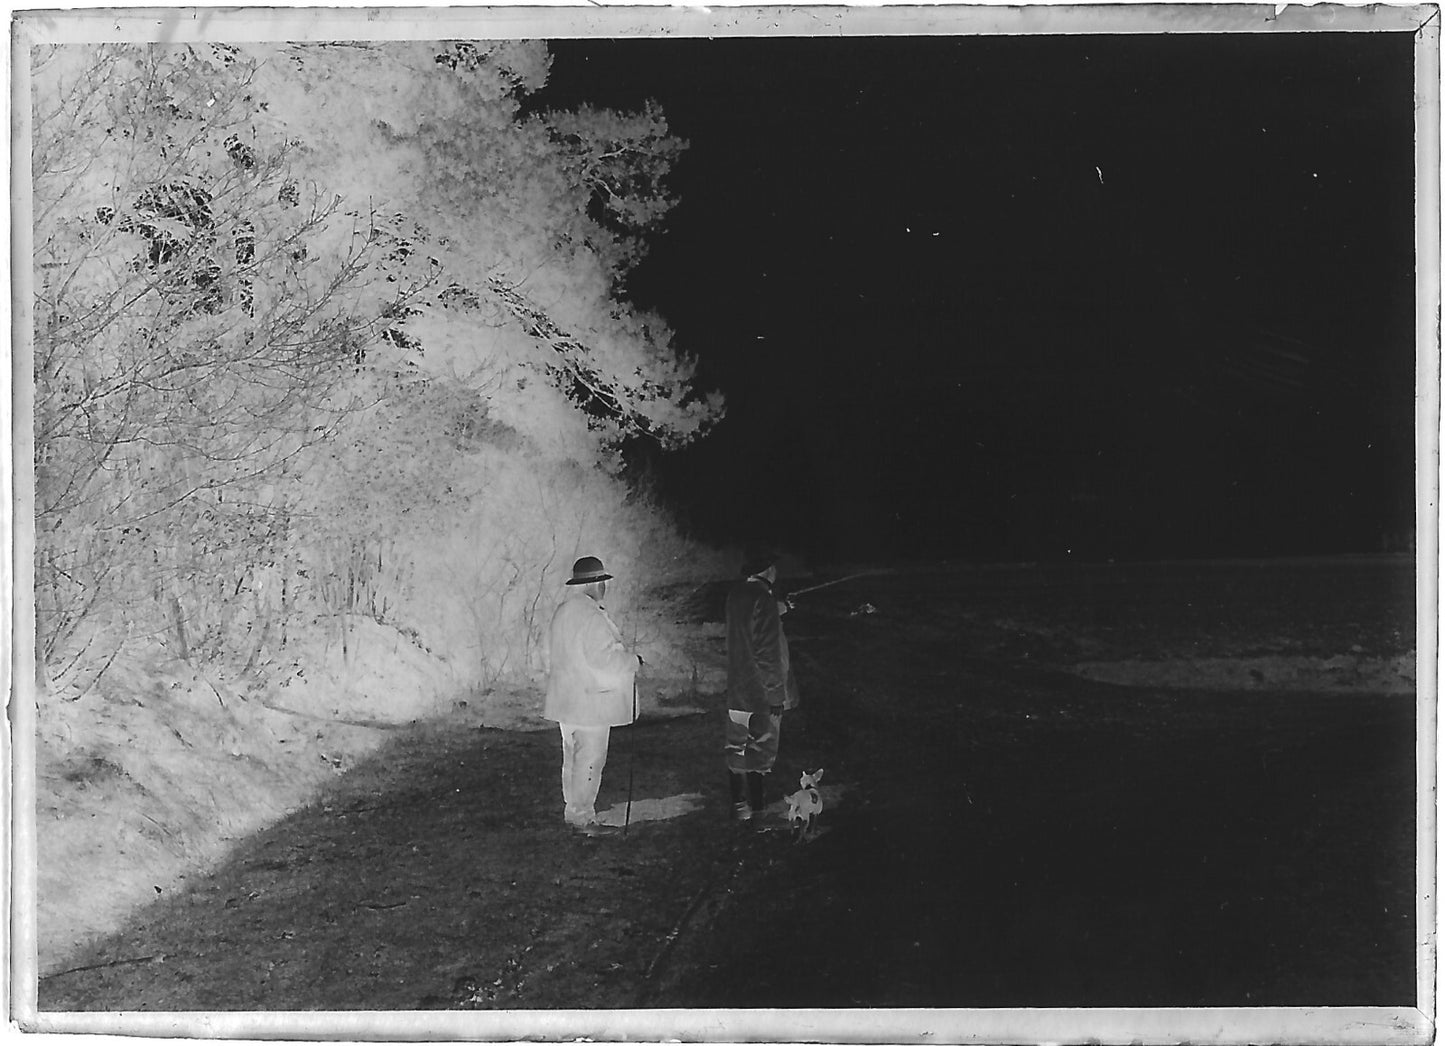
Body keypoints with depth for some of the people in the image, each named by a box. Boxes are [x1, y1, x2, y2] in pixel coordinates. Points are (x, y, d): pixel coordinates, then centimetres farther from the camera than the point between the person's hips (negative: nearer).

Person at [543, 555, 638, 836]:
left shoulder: (563, 610, 11)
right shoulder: (590, 616, -19)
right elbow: (604, 657, -23)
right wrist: (632, 661, -6)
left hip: (566, 696, 10)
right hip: (590, 700, -10)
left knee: (573, 756, 16)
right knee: (590, 759, -3)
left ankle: (572, 810, 24)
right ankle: (582, 816, 0)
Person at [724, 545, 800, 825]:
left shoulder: (736, 595, 6)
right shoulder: (763, 600, -18)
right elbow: (768, 653, -19)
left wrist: (777, 611, 22)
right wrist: (776, 695, -15)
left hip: (737, 690, 8)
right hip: (761, 696, -8)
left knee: (738, 750, 13)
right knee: (758, 752, 0)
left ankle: (739, 806, 20)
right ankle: (753, 812, 4)